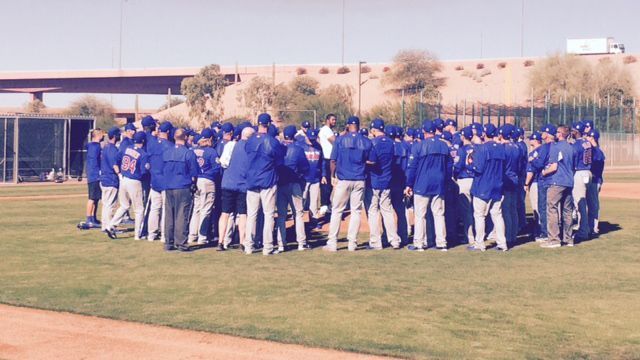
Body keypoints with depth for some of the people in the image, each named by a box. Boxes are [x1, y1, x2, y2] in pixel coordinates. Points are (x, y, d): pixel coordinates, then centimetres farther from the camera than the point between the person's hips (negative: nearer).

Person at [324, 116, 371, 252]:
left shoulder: (340, 139, -4)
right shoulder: (366, 142, 1)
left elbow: (333, 160, -2)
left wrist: (333, 176, 11)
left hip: (343, 179, -1)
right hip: (360, 180, 1)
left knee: (337, 210, 5)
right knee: (356, 211, 8)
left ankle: (332, 243, 3)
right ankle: (352, 243, 7)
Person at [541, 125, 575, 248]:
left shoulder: (555, 147, -10)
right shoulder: (571, 147, 13)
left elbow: (554, 167, -15)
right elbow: (572, 166, 18)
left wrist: (544, 172, 0)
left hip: (557, 182, -8)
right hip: (569, 182, 8)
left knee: (552, 209, -5)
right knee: (567, 211, 12)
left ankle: (554, 239, -9)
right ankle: (568, 238, 16)